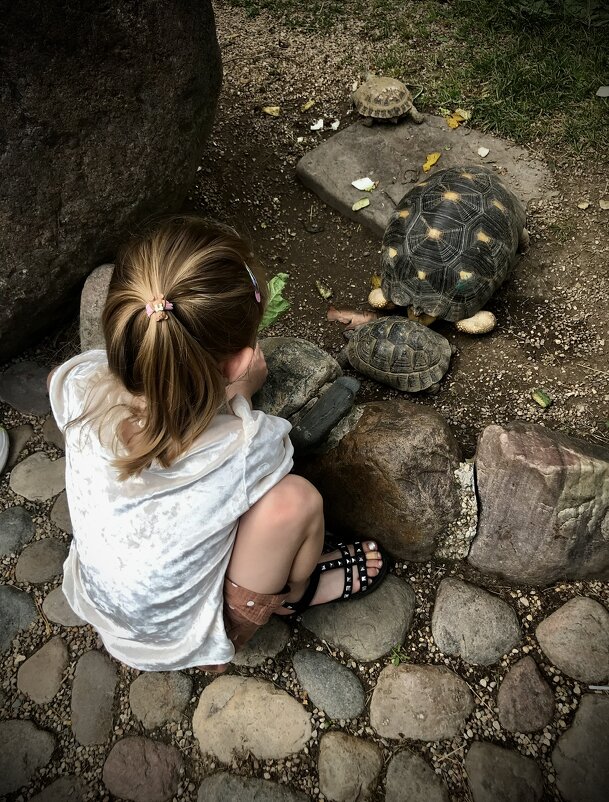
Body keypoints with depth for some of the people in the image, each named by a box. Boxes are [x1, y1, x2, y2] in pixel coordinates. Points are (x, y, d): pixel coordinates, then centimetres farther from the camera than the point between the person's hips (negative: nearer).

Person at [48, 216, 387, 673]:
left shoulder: (80, 387, -27)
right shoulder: (245, 446, -38)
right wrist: (241, 394, -5)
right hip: (181, 644, -4)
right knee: (295, 497, -18)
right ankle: (295, 592, 18)